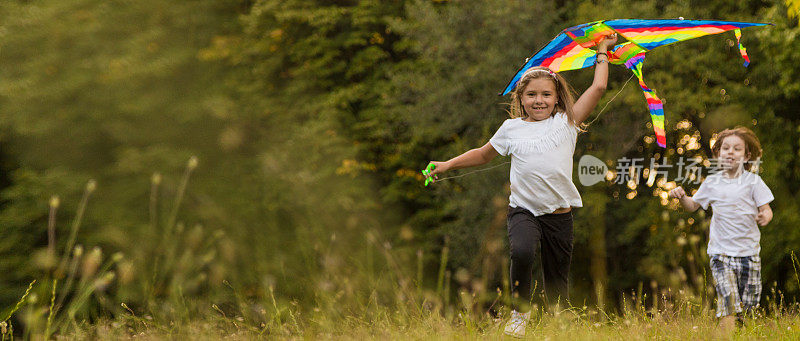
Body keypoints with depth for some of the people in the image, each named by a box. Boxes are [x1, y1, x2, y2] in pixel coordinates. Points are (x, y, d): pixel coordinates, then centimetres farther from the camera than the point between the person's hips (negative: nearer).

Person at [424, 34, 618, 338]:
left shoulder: (565, 123, 6)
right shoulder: (511, 128, 9)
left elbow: (598, 87, 5)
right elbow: (484, 154, 25)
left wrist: (602, 53, 15)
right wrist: (447, 165, 21)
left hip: (559, 213, 0)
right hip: (524, 210, 0)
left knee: (557, 283, 4)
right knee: (521, 251, -30)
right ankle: (519, 313, -11)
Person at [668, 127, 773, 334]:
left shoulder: (753, 181, -1)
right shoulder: (712, 182, 6)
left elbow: (766, 209, -1)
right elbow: (693, 206, 17)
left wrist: (765, 216, -25)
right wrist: (681, 197, -3)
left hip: (749, 250, 0)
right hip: (721, 251, 0)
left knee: (748, 302, 6)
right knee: (728, 299, -16)